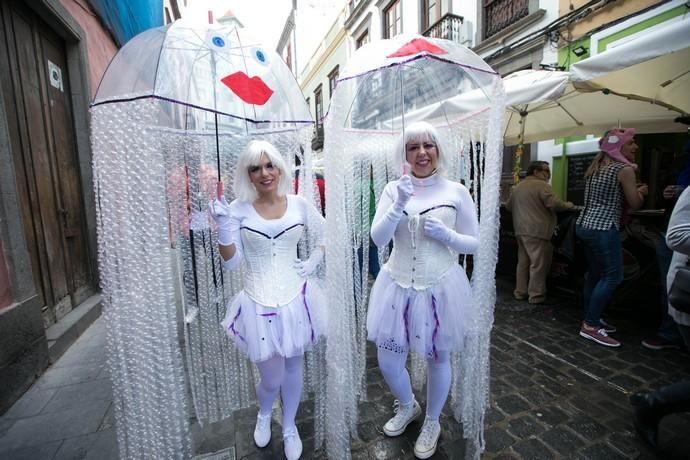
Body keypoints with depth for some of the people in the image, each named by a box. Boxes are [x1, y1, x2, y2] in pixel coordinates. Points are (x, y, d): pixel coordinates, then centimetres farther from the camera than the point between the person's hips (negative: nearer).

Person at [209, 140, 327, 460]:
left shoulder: (298, 205, -2)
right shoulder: (238, 209, -7)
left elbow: (327, 235, 12)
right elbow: (230, 263, -8)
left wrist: (313, 262, 0)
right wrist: (223, 226, -21)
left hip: (295, 297, 2)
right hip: (260, 302, -2)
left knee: (293, 367, 17)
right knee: (272, 378, 8)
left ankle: (289, 427, 46)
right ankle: (263, 415, 47)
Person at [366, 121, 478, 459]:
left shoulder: (456, 191, -3)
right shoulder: (393, 189, -1)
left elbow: (474, 244, 1)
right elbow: (378, 239, -9)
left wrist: (445, 234, -18)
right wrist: (399, 205, -22)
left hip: (440, 287, -1)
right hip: (398, 285, 2)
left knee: (437, 358, 16)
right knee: (388, 362, 11)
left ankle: (432, 423, 45)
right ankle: (407, 406, 46)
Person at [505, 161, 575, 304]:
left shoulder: (518, 187, 15)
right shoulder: (541, 185, -9)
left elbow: (508, 206, 22)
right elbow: (555, 204, -15)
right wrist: (567, 205, 4)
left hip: (520, 230, 8)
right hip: (536, 231, -8)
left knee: (523, 262, 14)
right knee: (539, 264, -2)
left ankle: (520, 292, 20)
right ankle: (536, 295, 3)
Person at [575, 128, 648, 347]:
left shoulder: (595, 167, 16)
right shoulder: (624, 169, -8)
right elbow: (634, 204, -3)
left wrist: (633, 190, 24)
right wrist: (640, 192, 16)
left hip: (584, 225, 9)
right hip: (603, 229, -9)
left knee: (594, 274, 15)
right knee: (613, 276, -4)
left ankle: (591, 319, 24)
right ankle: (590, 326, -3)